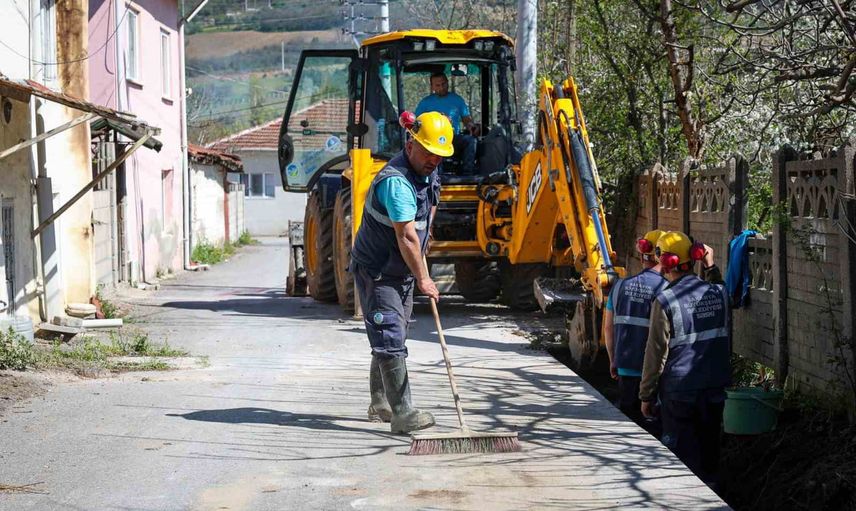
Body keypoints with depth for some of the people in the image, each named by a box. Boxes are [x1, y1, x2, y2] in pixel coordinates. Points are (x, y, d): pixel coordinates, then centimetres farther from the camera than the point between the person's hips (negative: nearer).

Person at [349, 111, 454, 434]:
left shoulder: (428, 174, 4)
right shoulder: (395, 181, -27)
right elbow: (406, 237, -28)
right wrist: (423, 279, -22)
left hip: (402, 271, 10)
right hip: (376, 272, -10)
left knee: (391, 337, 16)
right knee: (390, 339, -13)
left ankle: (380, 405, 28)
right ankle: (402, 414, -17)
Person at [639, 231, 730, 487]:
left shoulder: (665, 301, -15)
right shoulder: (718, 292, 0)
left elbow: (656, 352, -12)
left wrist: (646, 395, -3)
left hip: (679, 389, -5)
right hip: (715, 386, 5)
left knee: (682, 451, 4)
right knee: (709, 445, 16)